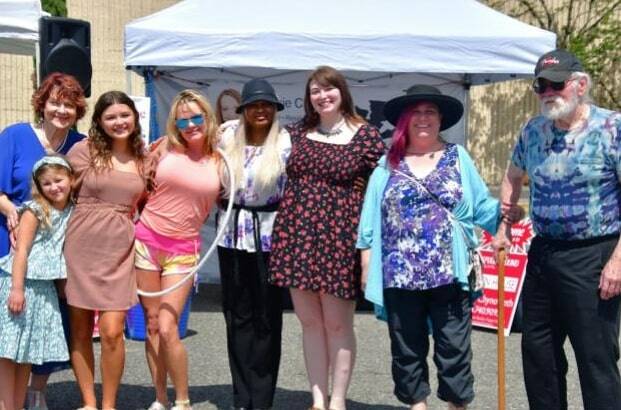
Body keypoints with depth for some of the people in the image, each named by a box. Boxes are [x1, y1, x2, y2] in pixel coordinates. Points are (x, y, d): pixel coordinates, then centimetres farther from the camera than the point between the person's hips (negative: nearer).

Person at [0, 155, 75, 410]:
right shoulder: (35, 210, -7)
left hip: (45, 288, 6)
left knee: (28, 354, 10)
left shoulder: (71, 212, 9)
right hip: (21, 282, -6)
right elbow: (21, 250, -12)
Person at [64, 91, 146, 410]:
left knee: (112, 332, -7)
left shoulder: (144, 158, 8)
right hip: (81, 247, -1)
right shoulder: (84, 150, -1)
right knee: (80, 331, 6)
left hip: (118, 251, 1)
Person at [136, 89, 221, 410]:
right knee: (152, 326, 6)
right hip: (146, 240, 2)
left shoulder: (219, 161, -1)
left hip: (183, 248, -2)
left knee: (167, 329, -9)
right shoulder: (165, 150, 0)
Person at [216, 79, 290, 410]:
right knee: (237, 315, 7)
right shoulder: (228, 138, 6)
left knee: (267, 316, 3)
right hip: (233, 234, 3)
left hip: (269, 234, -3)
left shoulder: (286, 143, -3)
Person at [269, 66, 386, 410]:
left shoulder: (365, 136, -2)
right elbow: (284, 177, 23)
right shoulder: (297, 132, 10)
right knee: (309, 322, 9)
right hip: (297, 236, 4)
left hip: (340, 238, -4)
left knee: (337, 324, 2)